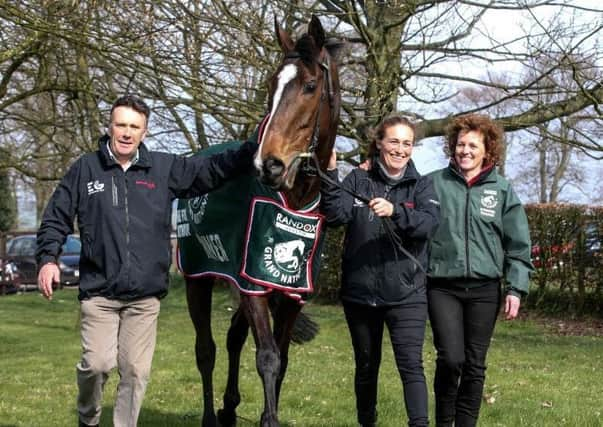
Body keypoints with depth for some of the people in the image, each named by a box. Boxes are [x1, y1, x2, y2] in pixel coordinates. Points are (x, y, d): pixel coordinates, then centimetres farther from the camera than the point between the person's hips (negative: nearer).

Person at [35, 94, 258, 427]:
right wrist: (47, 258, -6)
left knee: (136, 371, 4)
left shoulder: (165, 169, 6)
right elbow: (56, 219, 8)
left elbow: (213, 170, 5)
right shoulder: (85, 169, 3)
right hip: (99, 291, -2)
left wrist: (258, 146, -7)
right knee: (98, 362, -10)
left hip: (145, 295, 2)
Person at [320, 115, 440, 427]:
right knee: (366, 366, 15)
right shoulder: (358, 180, 3)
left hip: (406, 294, -2)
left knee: (411, 365, -11)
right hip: (360, 292, 2)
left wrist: (395, 212, -33)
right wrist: (330, 174, -25)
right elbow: (337, 215, -12)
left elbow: (430, 223, -16)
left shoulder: (421, 185, 2)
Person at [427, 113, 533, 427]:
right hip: (442, 287, -1)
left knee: (475, 365, 5)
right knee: (451, 358, -12)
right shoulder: (434, 183, 1)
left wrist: (516, 288, 0)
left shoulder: (502, 190, 5)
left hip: (484, 289, 2)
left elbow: (518, 245, 6)